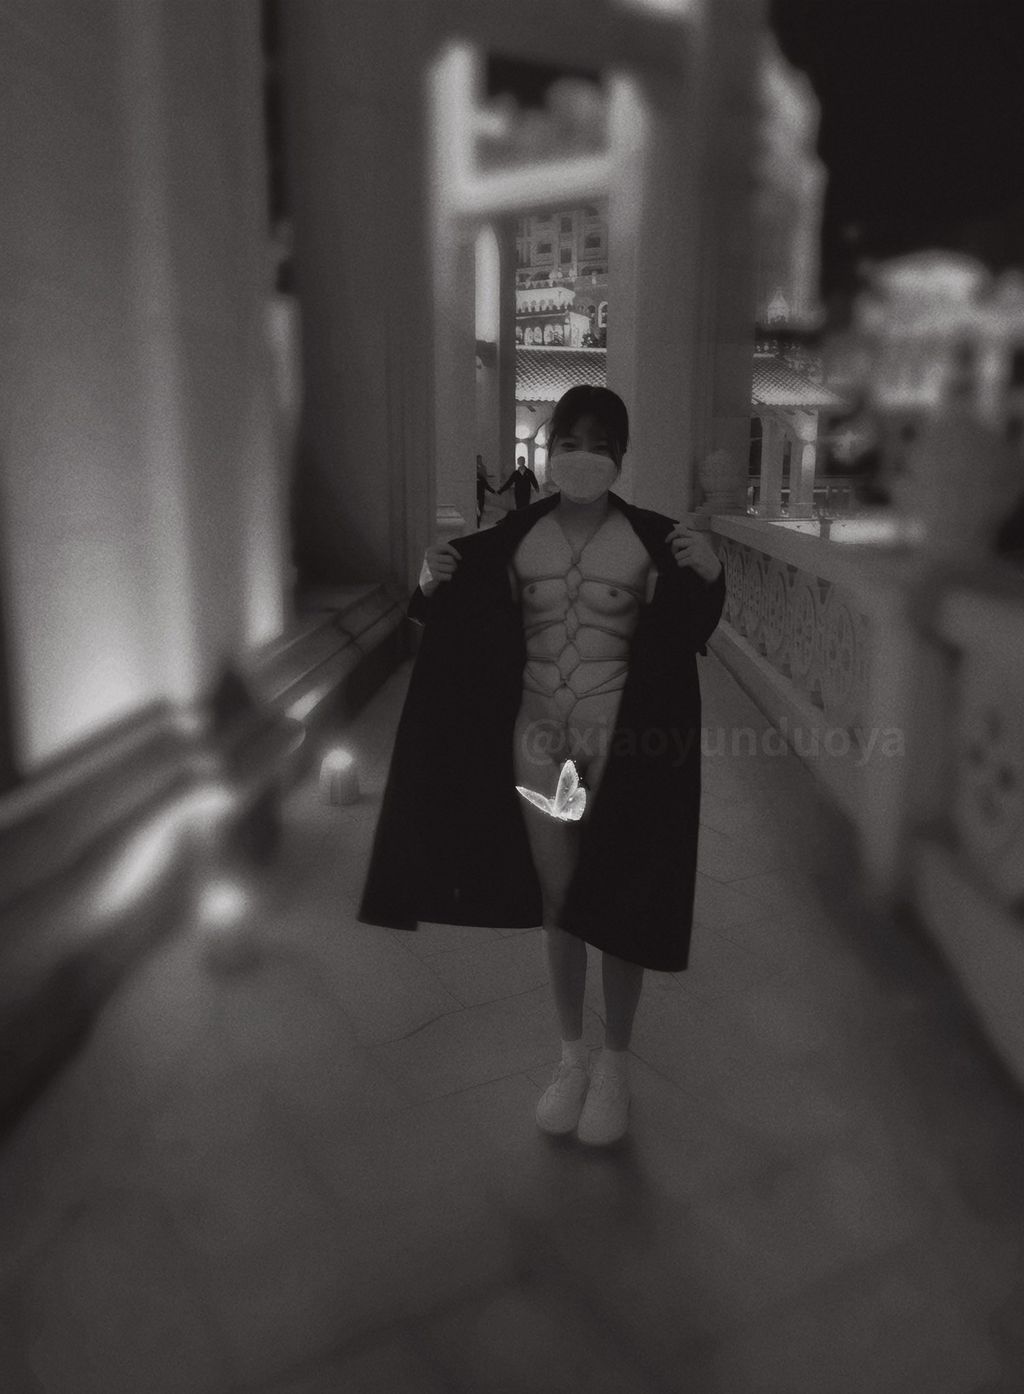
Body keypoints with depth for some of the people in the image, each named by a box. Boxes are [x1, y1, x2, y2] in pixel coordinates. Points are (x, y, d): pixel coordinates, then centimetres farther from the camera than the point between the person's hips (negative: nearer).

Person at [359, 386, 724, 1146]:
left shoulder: (653, 540, -7)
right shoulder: (513, 539, -1)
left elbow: (685, 643, -4)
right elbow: (475, 638, 5)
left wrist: (708, 579, -22)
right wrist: (434, 589, -14)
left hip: (621, 749, -2)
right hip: (535, 747, 2)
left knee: (616, 909, 8)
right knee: (558, 907, 14)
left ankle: (615, 1065, 29)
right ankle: (571, 1055, 33)